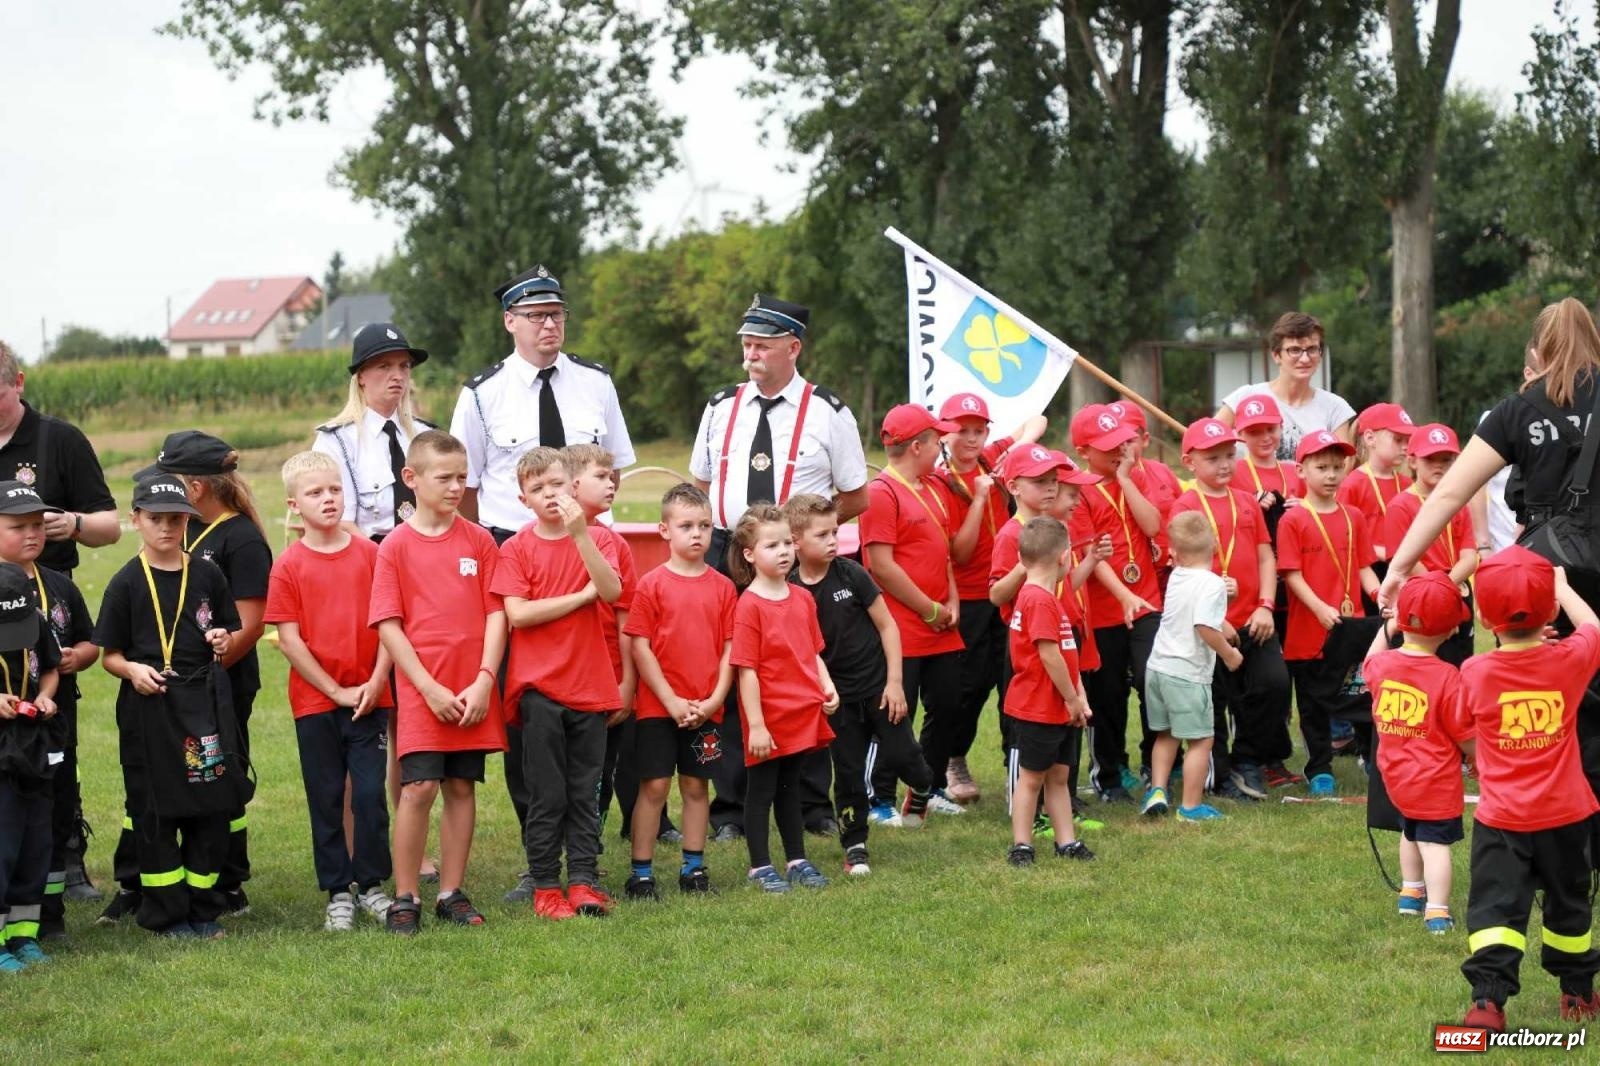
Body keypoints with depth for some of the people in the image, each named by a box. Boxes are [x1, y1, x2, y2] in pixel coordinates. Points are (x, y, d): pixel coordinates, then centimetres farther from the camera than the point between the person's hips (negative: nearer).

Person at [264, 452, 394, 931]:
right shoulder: (288, 566, -3)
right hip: (315, 701, 0)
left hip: (368, 699, 0)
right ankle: (338, 893, 16)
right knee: (326, 800, 7)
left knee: (371, 793, 0)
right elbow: (289, 639, -5)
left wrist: (376, 682, -9)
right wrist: (336, 691, -8)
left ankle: (371, 885, 14)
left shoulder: (370, 554, 0)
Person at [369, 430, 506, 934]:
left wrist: (483, 680, -8)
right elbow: (388, 625, -5)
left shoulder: (478, 541, 5)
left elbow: (496, 613, 3)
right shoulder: (396, 546, -1)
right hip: (421, 691, -3)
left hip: (473, 692, 3)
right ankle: (404, 899, 1)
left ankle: (452, 893, 17)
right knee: (419, 788, -8)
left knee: (461, 787, 7)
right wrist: (430, 688, -11)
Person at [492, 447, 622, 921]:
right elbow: (517, 614, -12)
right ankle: (545, 887, 6)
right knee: (547, 794, -1)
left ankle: (583, 881, 12)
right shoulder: (517, 548, 0)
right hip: (538, 686, -3)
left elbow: (613, 591, -12)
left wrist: (581, 533, -20)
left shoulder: (592, 541, 7)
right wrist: (582, 595, -9)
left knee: (585, 792, 7)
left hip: (590, 685, 3)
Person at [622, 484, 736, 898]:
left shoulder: (722, 587, 4)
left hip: (705, 709, 3)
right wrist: (671, 701, -12)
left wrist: (715, 699, -7)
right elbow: (640, 647, -7)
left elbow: (730, 648, 4)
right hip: (658, 707, -3)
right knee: (654, 786, -1)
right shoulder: (652, 585, -5)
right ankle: (641, 872, 6)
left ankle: (693, 868, 20)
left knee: (696, 785, 10)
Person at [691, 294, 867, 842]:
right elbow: (699, 487, 19)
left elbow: (856, 499, 5)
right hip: (726, 558, 3)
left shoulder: (828, 413, 0)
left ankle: (812, 804, 14)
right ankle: (730, 808, 10)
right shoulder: (721, 408, 9)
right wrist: (708, 539, 3)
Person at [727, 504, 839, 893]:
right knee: (761, 790, 6)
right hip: (769, 718, -6)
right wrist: (755, 725, -17)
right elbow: (746, 670, -15)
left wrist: (827, 686, -1)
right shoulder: (749, 605, -14)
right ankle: (760, 866, 15)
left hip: (803, 714, 6)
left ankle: (798, 861, 27)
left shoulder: (802, 600, 6)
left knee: (790, 788, 18)